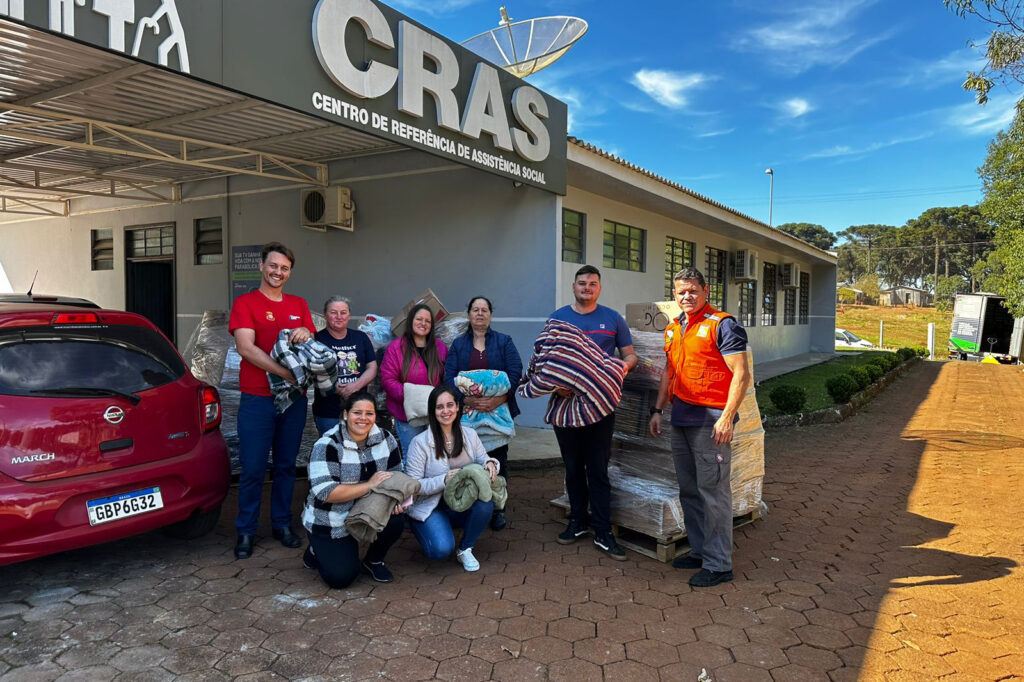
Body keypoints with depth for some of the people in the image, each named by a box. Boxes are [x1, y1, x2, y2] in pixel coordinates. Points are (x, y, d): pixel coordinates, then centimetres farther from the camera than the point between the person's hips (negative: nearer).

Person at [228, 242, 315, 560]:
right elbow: (246, 348, -13)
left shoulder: (299, 305, 13)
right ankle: (246, 531, 14)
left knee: (286, 465, 12)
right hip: (256, 399, -4)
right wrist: (287, 373, -22)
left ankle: (282, 524, 24)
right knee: (253, 468, 0)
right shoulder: (245, 303, -1)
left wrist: (305, 335, -13)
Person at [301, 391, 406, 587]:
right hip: (331, 523, -4)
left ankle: (373, 561, 7)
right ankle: (318, 551, 19)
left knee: (396, 520, -24)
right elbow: (325, 493, -27)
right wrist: (370, 485, -29)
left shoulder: (385, 439, -4)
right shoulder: (327, 445, -18)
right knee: (341, 577, -15)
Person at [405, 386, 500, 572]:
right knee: (442, 549, -28)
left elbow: (483, 459, 7)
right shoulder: (420, 442, -14)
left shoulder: (470, 435, -1)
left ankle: (465, 549, -2)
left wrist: (490, 463, -19)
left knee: (486, 504, -29)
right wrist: (444, 479, -30)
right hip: (430, 507, -4)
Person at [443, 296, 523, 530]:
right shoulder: (458, 344, 9)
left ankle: (498, 509, 18)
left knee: (497, 457, 5)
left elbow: (515, 372, -5)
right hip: (467, 412, 1)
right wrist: (466, 399, -20)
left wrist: (500, 398, -19)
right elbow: (449, 377, -3)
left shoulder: (504, 341, 6)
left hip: (498, 409, 0)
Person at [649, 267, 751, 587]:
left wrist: (727, 417, -19)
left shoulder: (722, 325, -9)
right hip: (681, 420, 8)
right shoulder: (673, 329, 15)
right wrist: (658, 409, 19)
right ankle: (699, 550, 27)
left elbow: (741, 375, -13)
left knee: (713, 492, -3)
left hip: (710, 420, -8)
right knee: (689, 491, 14)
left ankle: (718, 564, 7)